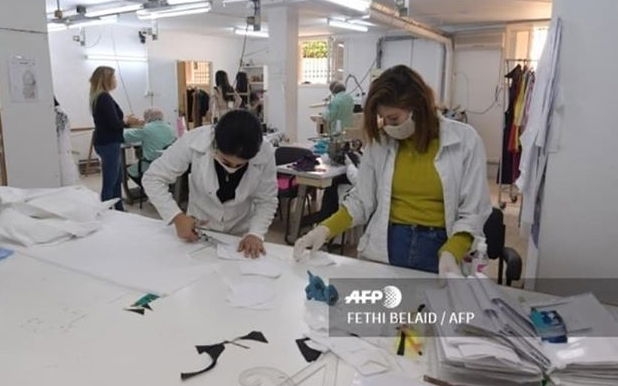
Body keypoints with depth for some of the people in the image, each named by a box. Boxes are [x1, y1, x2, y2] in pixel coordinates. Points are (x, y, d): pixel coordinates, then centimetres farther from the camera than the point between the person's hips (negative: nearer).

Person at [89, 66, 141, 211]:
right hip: (109, 144, -10)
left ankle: (119, 210, 27)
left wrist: (126, 121, 10)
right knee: (110, 182, -3)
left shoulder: (98, 97, 12)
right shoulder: (105, 98, -17)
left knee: (117, 179, 18)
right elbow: (114, 123, -22)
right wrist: (127, 121, -4)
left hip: (106, 143, 10)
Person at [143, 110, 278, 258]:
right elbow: (153, 178, -16)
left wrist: (255, 233, -26)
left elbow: (266, 201, -11)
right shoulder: (194, 141, -26)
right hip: (198, 230, 0)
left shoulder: (265, 153, -23)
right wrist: (177, 217, -26)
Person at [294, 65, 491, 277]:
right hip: (384, 247, 1)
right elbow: (361, 200, 5)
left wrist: (450, 254, -20)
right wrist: (325, 229, -9)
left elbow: (473, 212, -4)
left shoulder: (465, 140, -5)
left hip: (439, 247, -1)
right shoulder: (379, 141, 0)